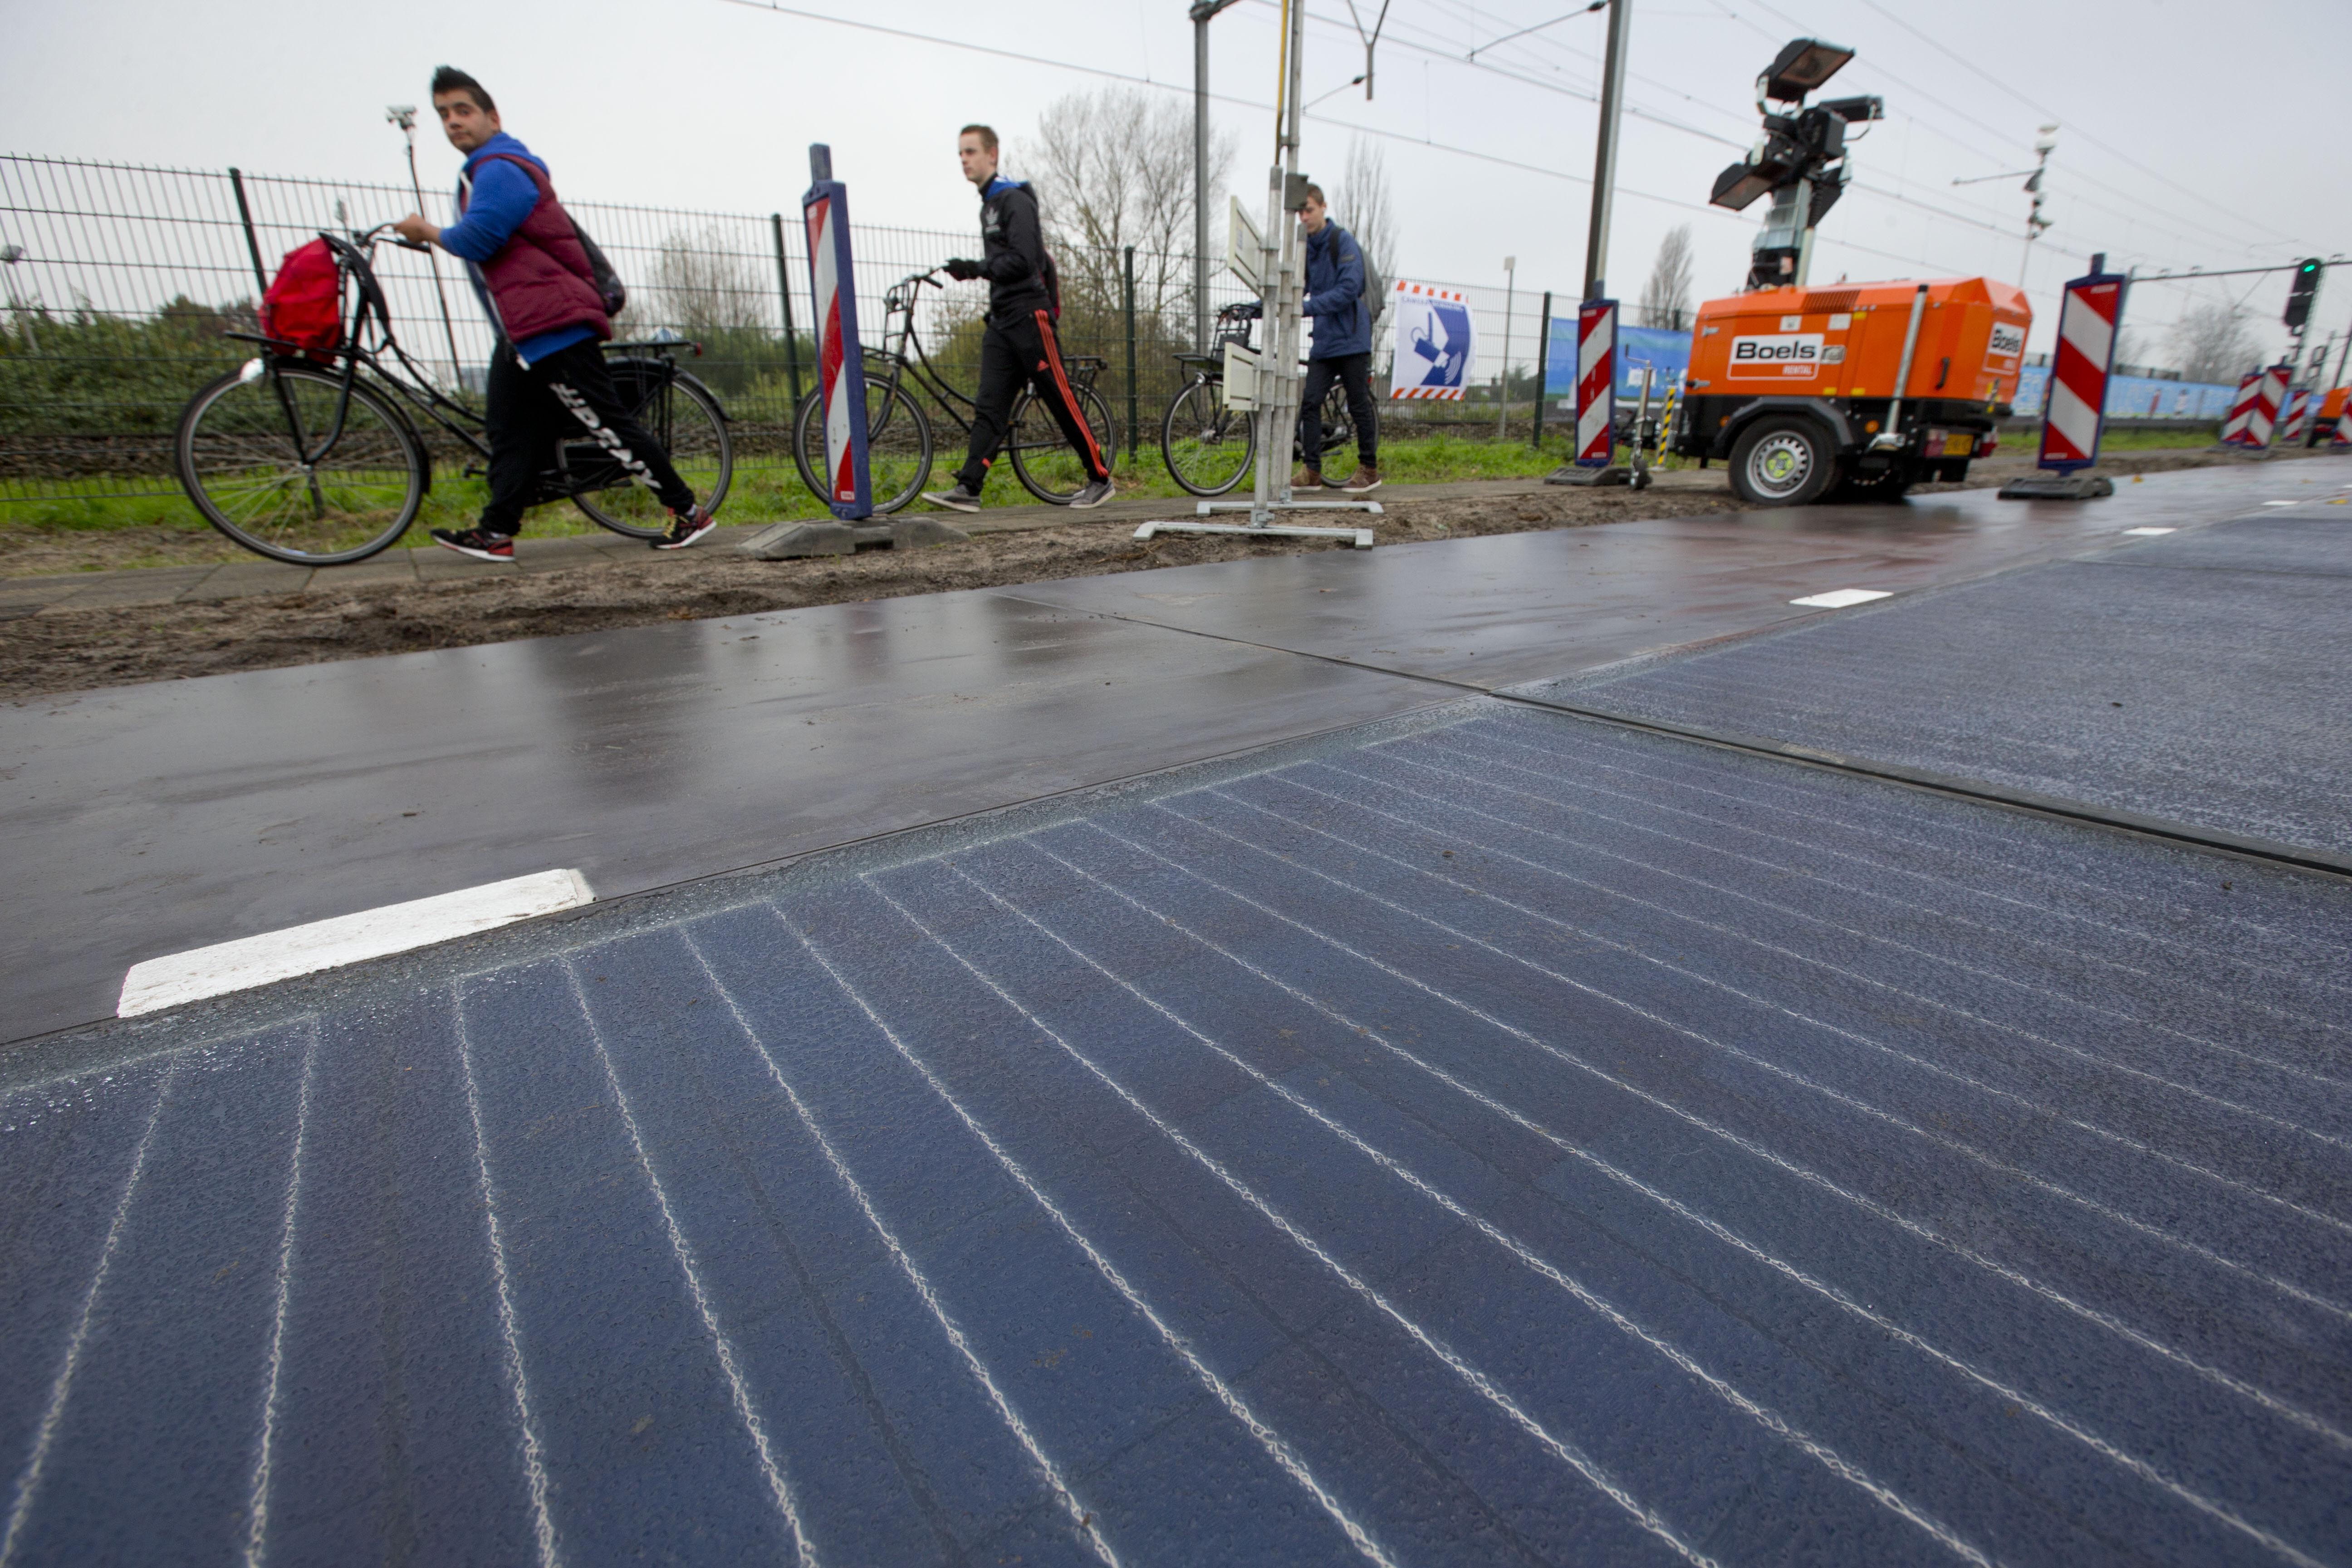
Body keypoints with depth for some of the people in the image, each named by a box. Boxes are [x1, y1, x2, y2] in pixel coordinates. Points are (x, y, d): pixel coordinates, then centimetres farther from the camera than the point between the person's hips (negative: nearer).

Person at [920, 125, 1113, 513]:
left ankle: (1100, 478, 4)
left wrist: (976, 268, -17)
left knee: (1061, 401, -5)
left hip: (1029, 317, -8)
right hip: (1001, 321, 8)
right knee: (989, 406, -1)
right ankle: (968, 488, -8)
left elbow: (1023, 261, -18)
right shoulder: (989, 205, 21)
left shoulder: (1015, 200, -7)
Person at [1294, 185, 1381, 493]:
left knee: (1360, 405, 1)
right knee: (1310, 402, -3)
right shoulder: (1306, 249, 13)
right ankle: (1311, 471, -1)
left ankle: (1369, 470, 11)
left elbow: (1349, 289, -18)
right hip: (1323, 341, 6)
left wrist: (1310, 307, -26)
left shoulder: (1344, 242, -7)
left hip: (1350, 338, -6)